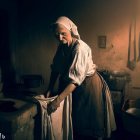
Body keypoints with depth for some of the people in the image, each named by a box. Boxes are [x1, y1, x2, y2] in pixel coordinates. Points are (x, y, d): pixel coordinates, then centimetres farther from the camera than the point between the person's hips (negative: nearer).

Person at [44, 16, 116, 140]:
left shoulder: (80, 48, -28)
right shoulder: (61, 46, -4)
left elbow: (76, 78, -34)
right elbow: (55, 68, 4)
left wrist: (58, 100, -37)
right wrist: (50, 89, -6)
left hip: (89, 85, -6)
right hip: (72, 85, 7)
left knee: (92, 118, 9)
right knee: (76, 117, 18)